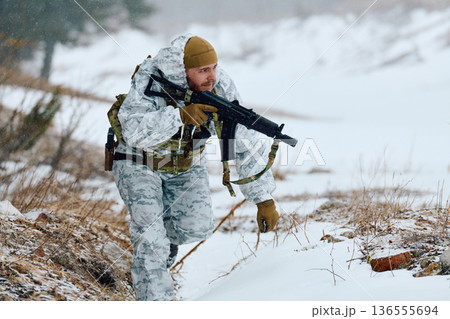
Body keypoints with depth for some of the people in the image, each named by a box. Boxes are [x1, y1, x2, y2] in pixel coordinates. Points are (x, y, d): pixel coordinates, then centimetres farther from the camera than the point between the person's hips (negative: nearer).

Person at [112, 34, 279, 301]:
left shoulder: (221, 89, -20)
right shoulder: (150, 79, -29)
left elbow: (247, 146, -17)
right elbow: (134, 131, -41)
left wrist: (265, 200, -19)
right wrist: (181, 115, -51)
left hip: (187, 165, 3)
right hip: (141, 163, -3)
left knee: (198, 227, -12)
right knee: (151, 239, -15)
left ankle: (165, 233, 20)